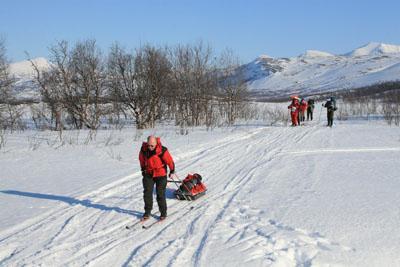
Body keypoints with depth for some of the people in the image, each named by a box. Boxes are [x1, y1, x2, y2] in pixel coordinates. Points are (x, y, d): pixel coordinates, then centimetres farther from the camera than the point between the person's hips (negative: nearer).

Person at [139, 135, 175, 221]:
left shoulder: (162, 150, -24)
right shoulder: (143, 149, -11)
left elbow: (170, 161, -10)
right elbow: (141, 159, 10)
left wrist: (172, 171, 1)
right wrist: (143, 169, 20)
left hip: (161, 174, -4)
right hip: (148, 174, 4)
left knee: (160, 194, -1)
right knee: (147, 193, 2)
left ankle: (163, 213, 13)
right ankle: (147, 212, 14)